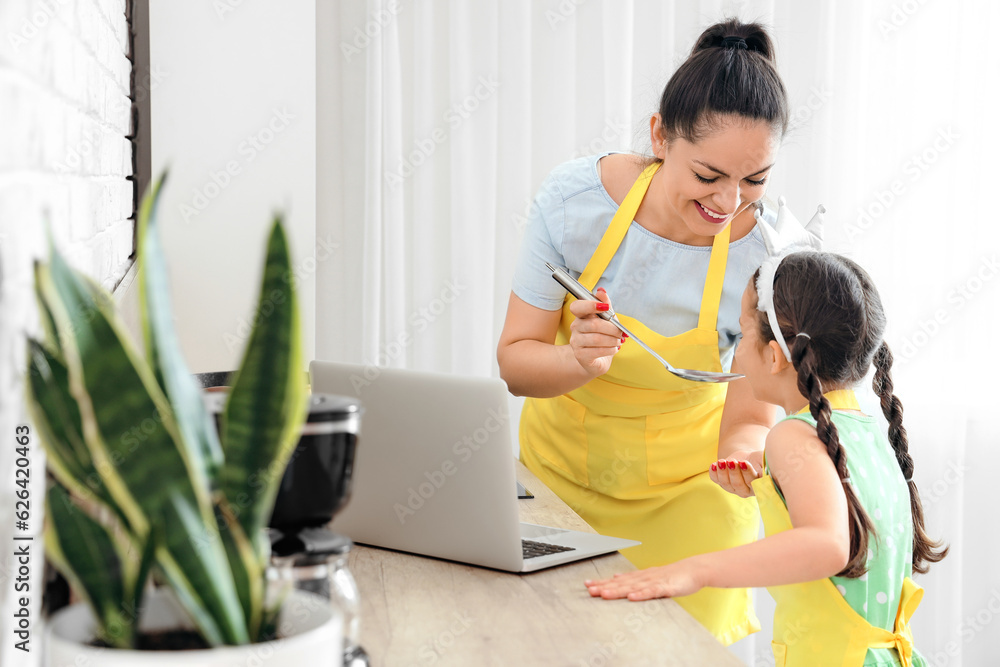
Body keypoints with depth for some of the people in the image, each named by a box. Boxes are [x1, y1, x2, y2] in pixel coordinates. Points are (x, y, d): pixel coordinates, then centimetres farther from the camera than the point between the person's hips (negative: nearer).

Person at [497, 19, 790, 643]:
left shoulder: (771, 255, -22)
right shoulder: (574, 197, -22)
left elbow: (750, 421, -16)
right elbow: (514, 361, -14)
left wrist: (742, 462, -40)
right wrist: (579, 362, -36)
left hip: (685, 489, 0)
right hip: (561, 467, 1)